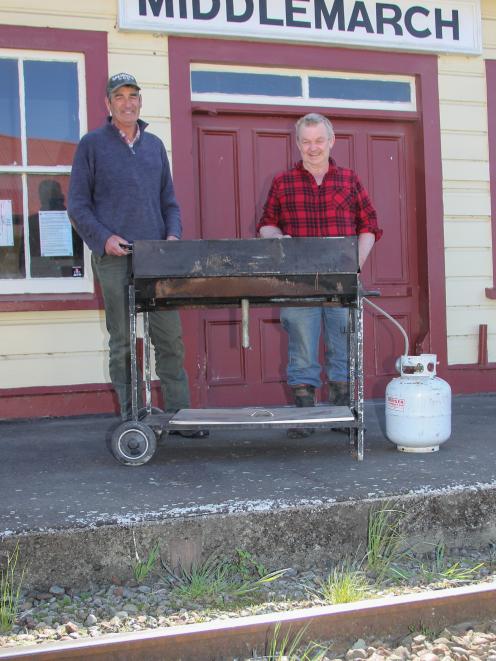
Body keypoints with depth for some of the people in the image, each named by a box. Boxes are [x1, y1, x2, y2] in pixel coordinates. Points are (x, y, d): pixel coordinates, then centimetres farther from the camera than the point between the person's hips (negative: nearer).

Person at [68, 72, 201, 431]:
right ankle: (132, 418, 9)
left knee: (171, 337, 0)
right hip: (115, 257, -3)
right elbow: (78, 204, 2)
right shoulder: (92, 144, 6)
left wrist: (173, 234, 2)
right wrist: (103, 238, -12)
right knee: (123, 341, 1)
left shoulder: (155, 145, 17)